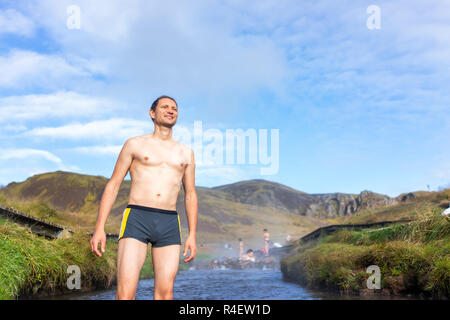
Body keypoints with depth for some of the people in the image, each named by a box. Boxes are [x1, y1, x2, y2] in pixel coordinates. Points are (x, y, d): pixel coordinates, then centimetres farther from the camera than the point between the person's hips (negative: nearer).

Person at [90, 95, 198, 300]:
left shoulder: (185, 153, 18)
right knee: (125, 293, -13)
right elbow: (112, 186, 6)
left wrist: (192, 235, 8)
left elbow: (190, 195, 18)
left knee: (165, 292, -2)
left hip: (169, 224, 3)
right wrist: (99, 228, -3)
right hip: (136, 218, -3)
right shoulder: (135, 144, 10)